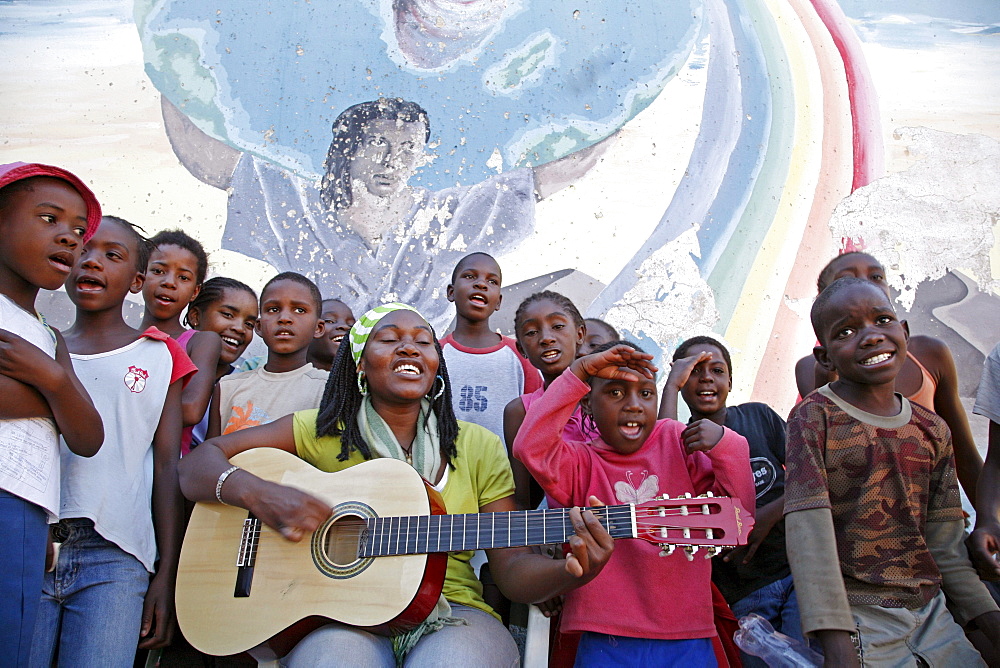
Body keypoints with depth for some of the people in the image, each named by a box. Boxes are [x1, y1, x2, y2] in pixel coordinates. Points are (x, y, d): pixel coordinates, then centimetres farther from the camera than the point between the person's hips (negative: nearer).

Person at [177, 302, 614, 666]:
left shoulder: (478, 446, 6)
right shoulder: (320, 432, 5)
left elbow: (512, 567, 2)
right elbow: (196, 466, 4)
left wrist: (568, 571, -21)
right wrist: (258, 494, -17)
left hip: (451, 610, 1)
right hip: (340, 613, 0)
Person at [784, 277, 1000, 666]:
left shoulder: (933, 430, 6)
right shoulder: (814, 417, -10)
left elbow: (945, 543, 10)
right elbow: (809, 533, -17)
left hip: (930, 613, 6)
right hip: (857, 617, -5)